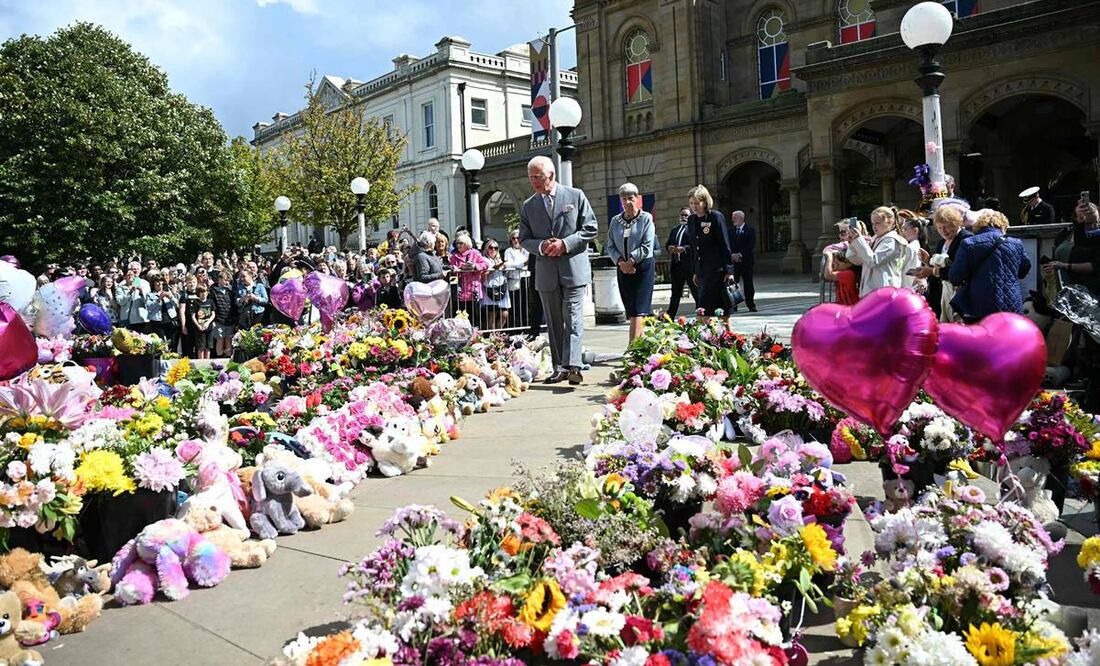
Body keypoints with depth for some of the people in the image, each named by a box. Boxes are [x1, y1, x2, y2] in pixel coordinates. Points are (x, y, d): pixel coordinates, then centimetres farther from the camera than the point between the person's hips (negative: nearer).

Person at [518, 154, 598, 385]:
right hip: (546, 272, 4)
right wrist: (541, 246, -10)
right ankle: (559, 368, 13)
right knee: (553, 322, 7)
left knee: (573, 318, -11)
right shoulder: (528, 206, 10)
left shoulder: (576, 196, 2)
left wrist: (565, 243, -12)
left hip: (574, 268, -4)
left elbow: (591, 229, 1)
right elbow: (524, 239, 12)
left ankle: (573, 366, -17)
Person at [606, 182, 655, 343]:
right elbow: (610, 246, 8)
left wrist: (630, 261, -14)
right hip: (623, 269, 5)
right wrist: (620, 261, -9)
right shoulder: (615, 221, 11)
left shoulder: (646, 218, -2)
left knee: (638, 309, -11)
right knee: (631, 310, 5)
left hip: (642, 266, -5)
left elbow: (647, 246, -10)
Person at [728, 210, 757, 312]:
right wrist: (732, 255, -10)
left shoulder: (750, 230, 1)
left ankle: (751, 305, 8)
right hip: (733, 261, 3)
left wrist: (740, 254, -15)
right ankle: (733, 306, 1)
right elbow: (728, 245, 7)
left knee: (748, 284, 1)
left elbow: (751, 245, -7)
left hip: (746, 261, -3)